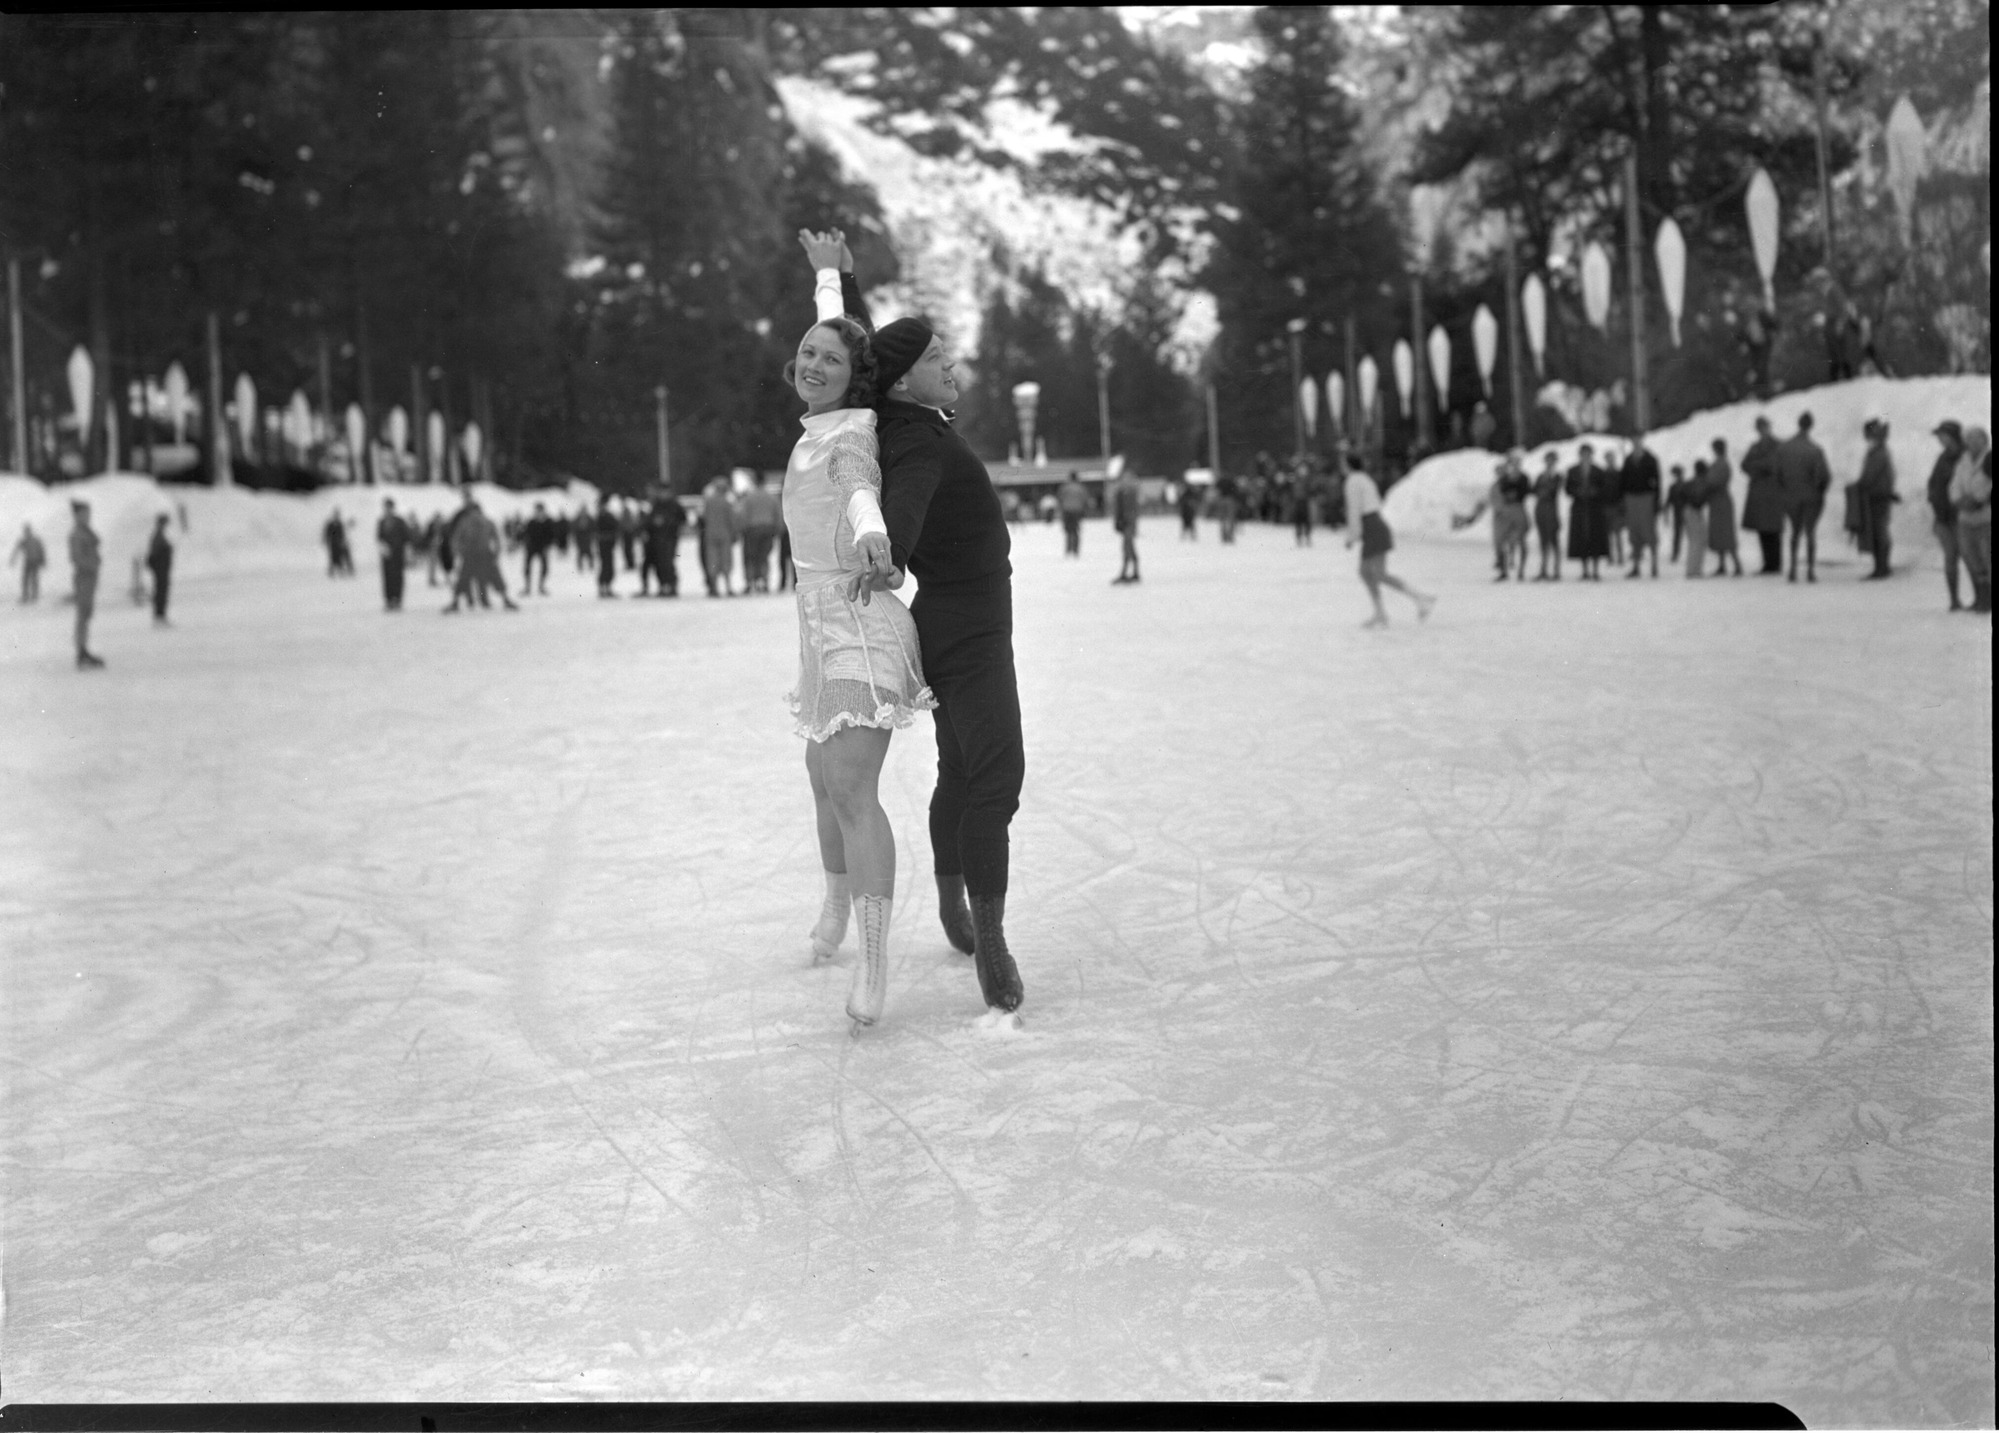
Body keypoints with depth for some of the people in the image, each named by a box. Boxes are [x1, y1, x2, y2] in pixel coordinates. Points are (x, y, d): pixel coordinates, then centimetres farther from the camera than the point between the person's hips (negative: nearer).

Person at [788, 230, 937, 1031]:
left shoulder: (851, 433, -13)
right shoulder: (821, 422, 10)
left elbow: (861, 487, -38)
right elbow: (831, 335, 30)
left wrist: (870, 534, -59)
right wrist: (827, 276, 45)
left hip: (862, 626, -10)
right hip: (826, 630, 10)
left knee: (852, 792, -21)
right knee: (825, 779, 24)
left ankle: (872, 970, -25)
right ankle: (835, 909, 46)